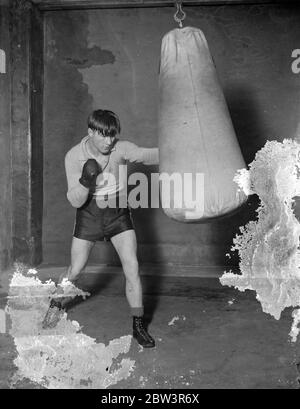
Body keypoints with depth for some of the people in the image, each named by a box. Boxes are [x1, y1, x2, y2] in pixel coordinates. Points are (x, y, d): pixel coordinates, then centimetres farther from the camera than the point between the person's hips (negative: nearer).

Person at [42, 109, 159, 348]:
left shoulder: (121, 149, -18)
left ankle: (139, 326, 5)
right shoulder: (74, 156, -17)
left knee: (132, 267, -10)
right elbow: (75, 201, -18)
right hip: (89, 215, 0)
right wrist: (86, 180, -37)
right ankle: (57, 305, 40)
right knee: (75, 270, 8)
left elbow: (146, 155, -34)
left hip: (118, 214, 0)